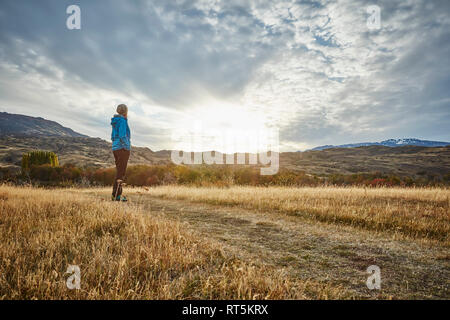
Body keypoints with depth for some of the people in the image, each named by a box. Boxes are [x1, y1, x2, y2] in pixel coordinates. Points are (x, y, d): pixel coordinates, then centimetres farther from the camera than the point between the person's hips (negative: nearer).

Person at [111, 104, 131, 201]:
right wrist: (128, 148, -14)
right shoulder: (123, 121, -9)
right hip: (123, 149, -9)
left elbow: (113, 137, 20)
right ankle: (116, 196, -6)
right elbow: (122, 136, -19)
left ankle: (118, 194, 14)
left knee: (119, 172, 12)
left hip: (116, 149, 9)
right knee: (120, 173, -7)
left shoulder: (115, 122, 17)